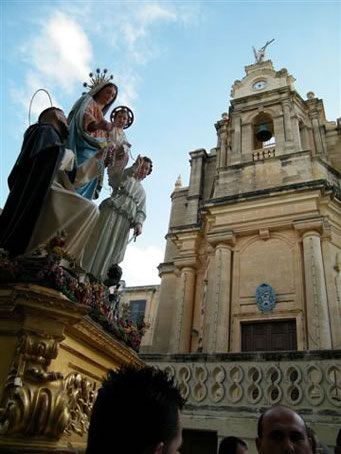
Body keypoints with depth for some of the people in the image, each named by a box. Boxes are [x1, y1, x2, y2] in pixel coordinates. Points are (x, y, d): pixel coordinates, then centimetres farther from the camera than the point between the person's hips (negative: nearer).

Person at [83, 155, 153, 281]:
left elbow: (141, 211, 17)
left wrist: (138, 223, -5)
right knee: (99, 244, -13)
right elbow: (114, 181, -7)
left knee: (113, 252, -5)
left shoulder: (142, 192, 29)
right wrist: (133, 168, -17)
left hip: (125, 223, 4)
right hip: (111, 213, -4)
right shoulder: (126, 175, 16)